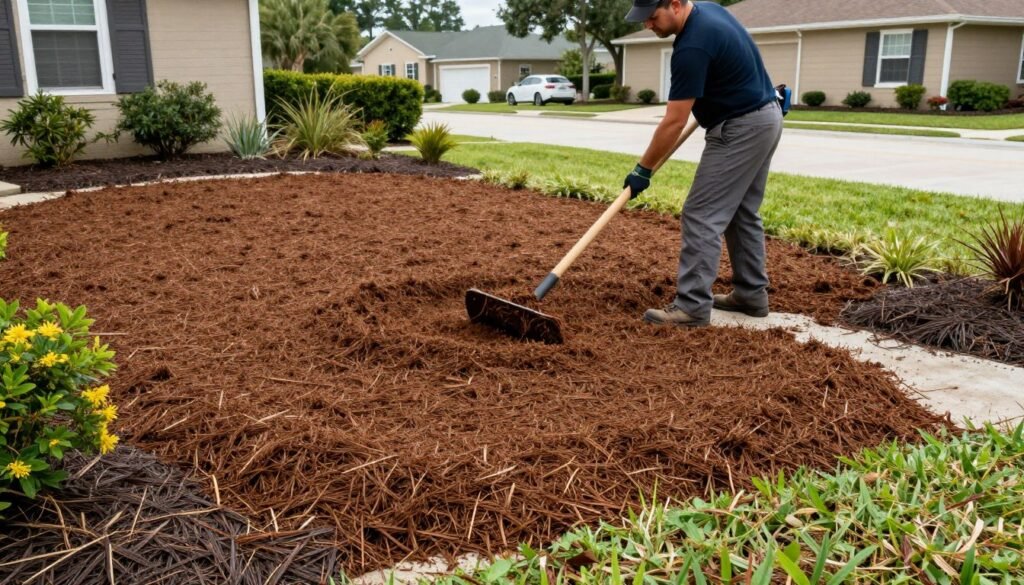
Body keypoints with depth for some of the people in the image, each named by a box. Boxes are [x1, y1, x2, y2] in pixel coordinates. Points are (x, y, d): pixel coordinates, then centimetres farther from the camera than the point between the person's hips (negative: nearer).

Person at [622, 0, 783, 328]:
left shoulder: (692, 46, -23)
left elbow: (674, 122, -21)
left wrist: (643, 169, -14)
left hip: (739, 128, -10)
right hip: (764, 119, 10)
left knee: (703, 216, -8)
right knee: (743, 214, 16)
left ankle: (693, 306, -6)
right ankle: (752, 294, 23)